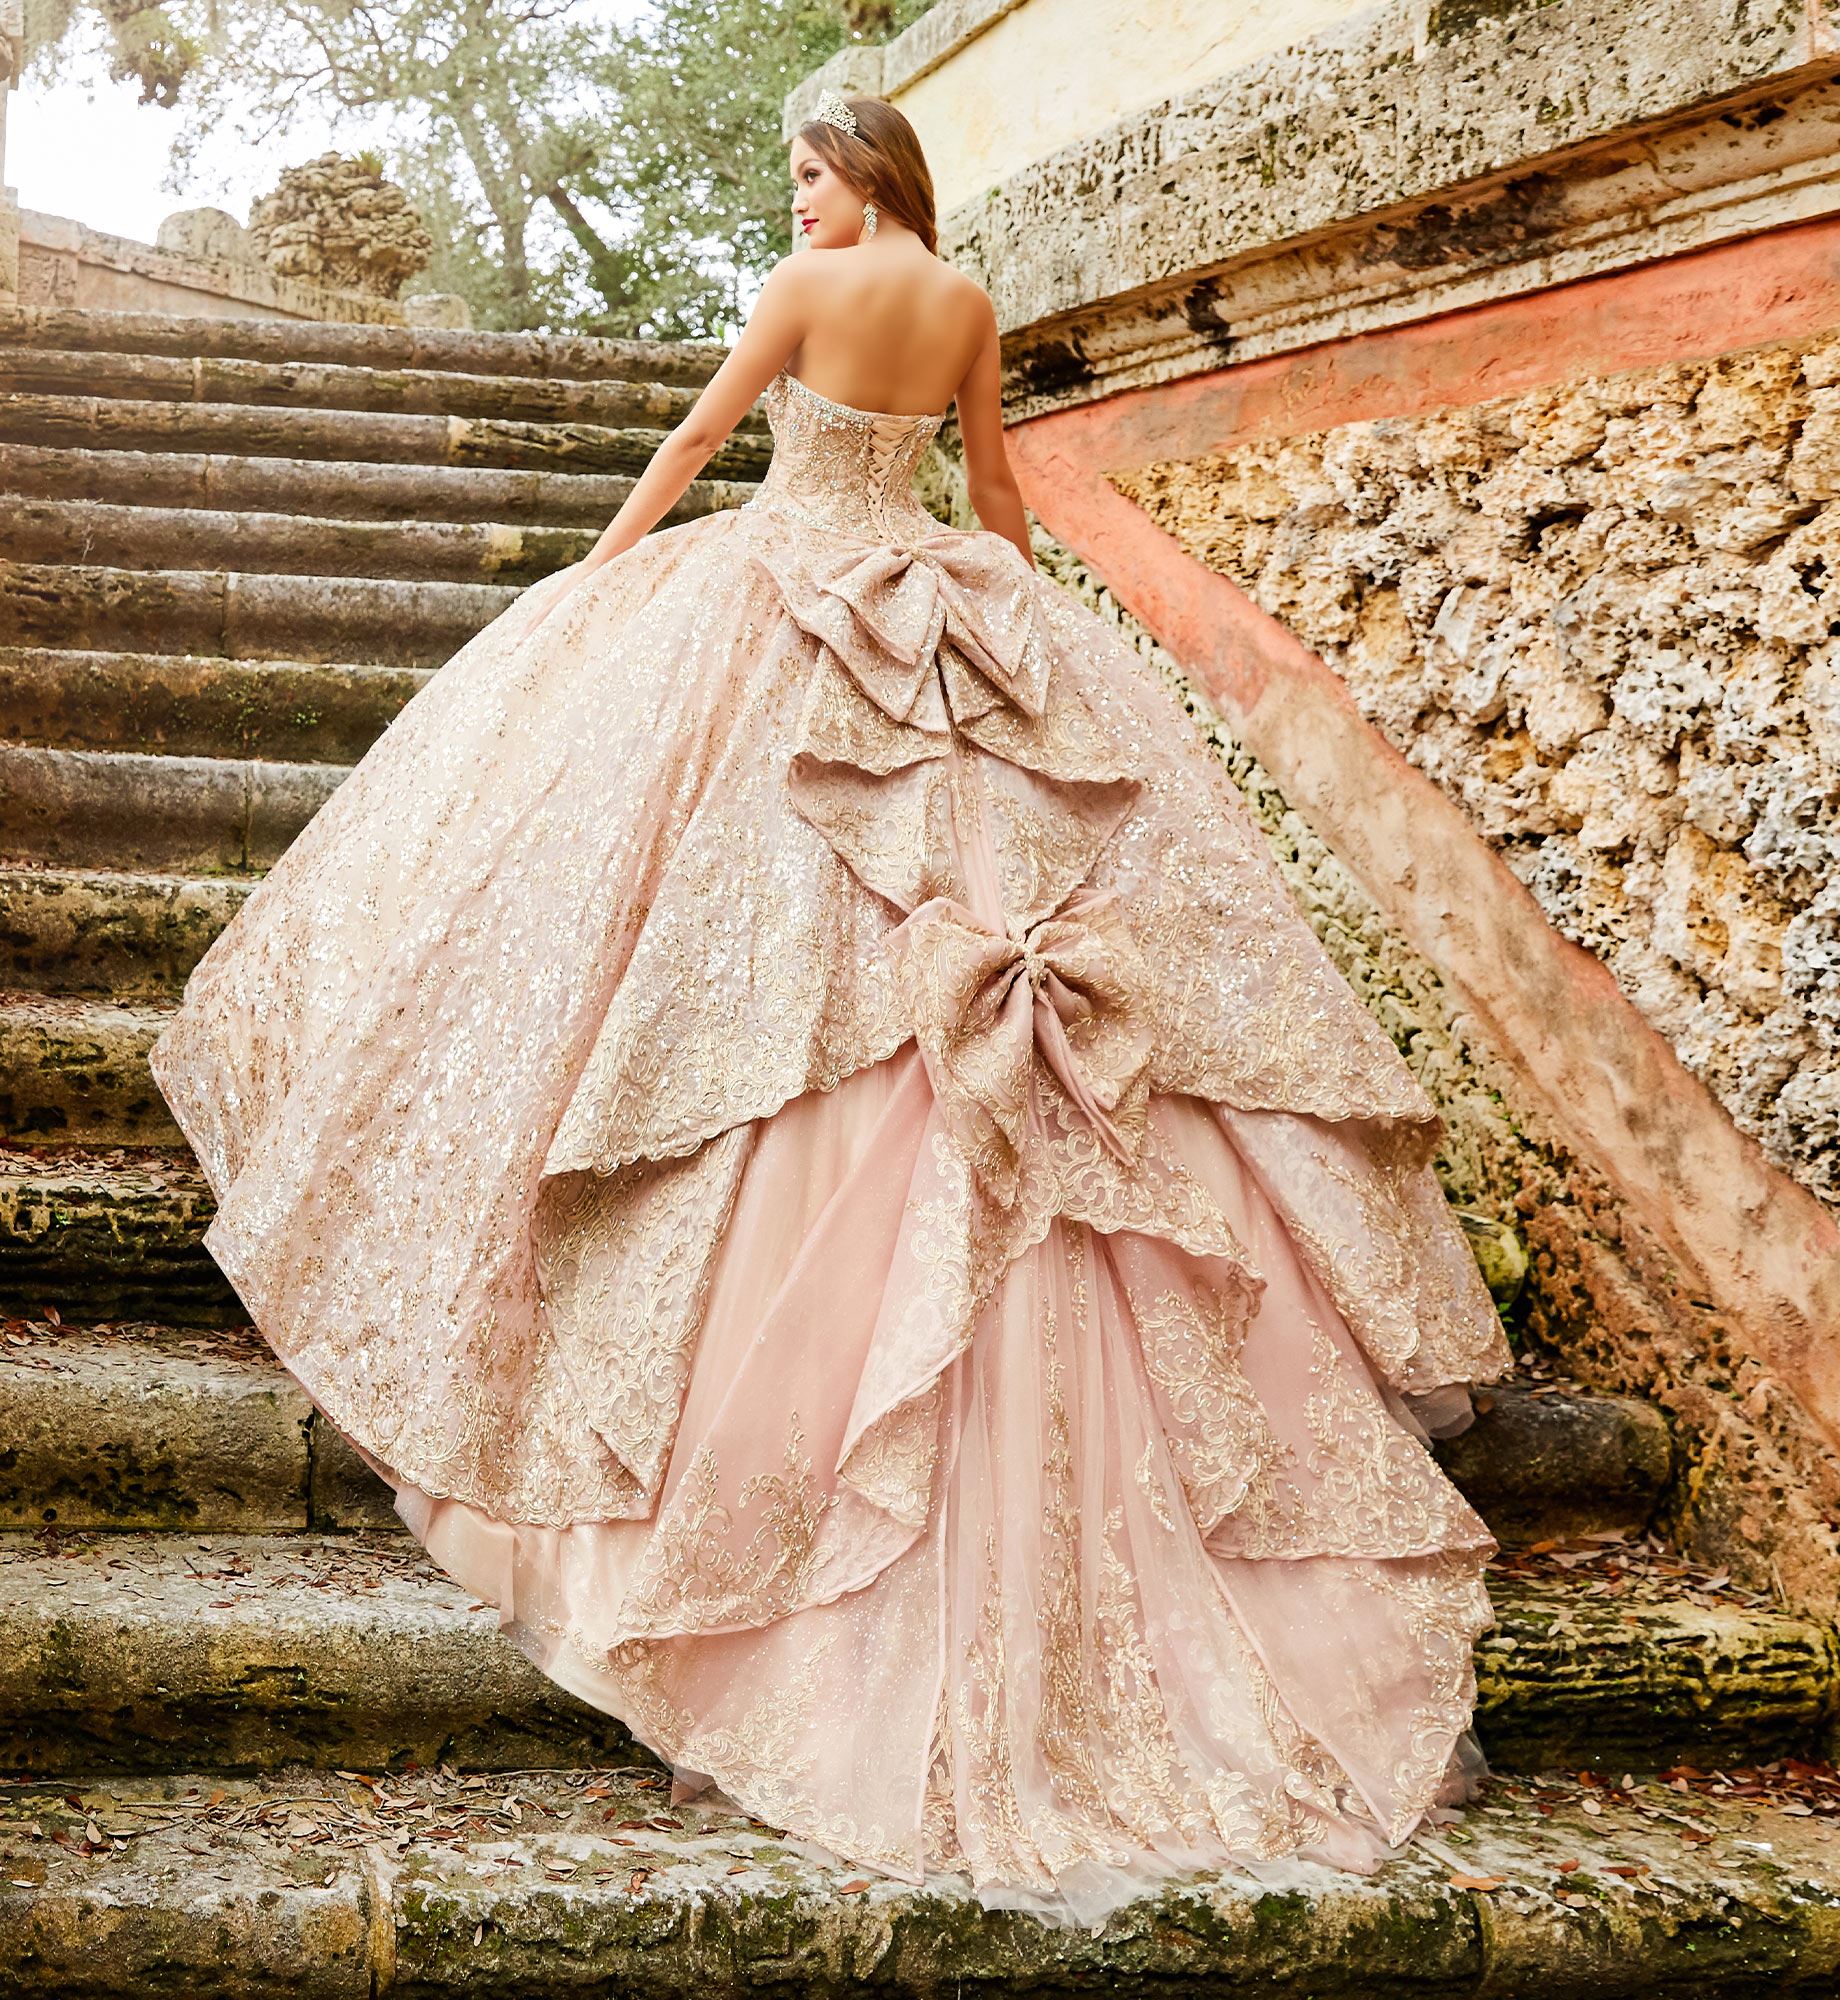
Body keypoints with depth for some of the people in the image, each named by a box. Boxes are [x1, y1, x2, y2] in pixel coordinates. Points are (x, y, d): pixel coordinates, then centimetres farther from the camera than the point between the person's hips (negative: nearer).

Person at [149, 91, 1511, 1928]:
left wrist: (607, 551, 14)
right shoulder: (970, 304, 10)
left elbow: (702, 430, 2)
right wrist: (1027, 599, 34)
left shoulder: (807, 283, -5)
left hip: (783, 591, -5)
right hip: (937, 604, 5)